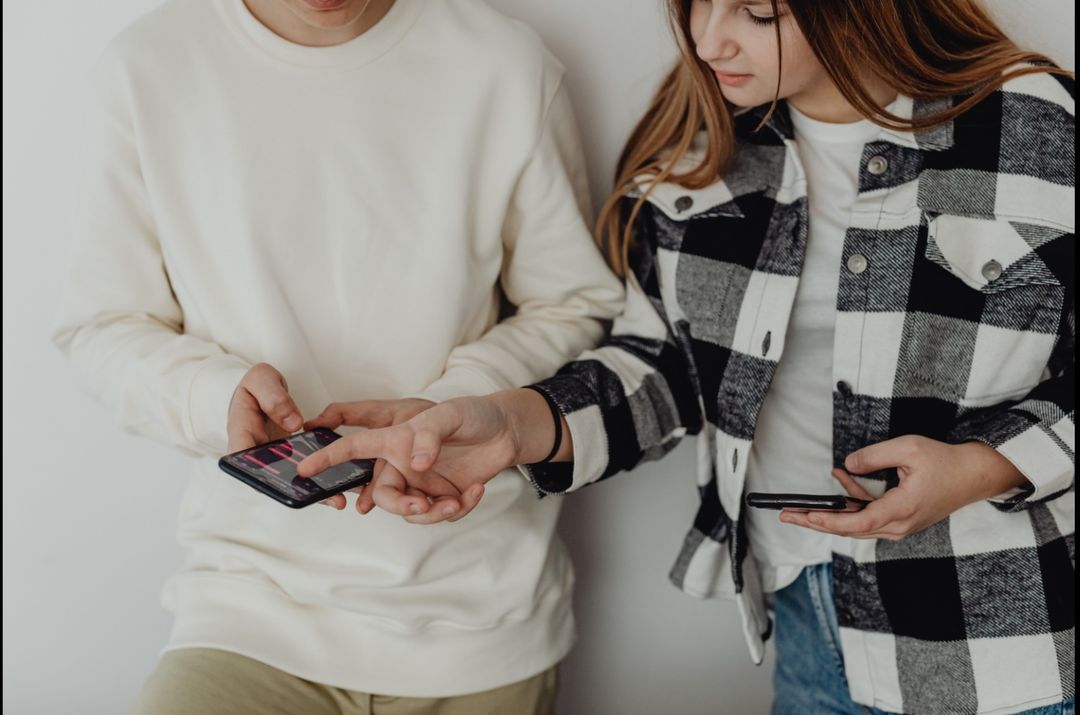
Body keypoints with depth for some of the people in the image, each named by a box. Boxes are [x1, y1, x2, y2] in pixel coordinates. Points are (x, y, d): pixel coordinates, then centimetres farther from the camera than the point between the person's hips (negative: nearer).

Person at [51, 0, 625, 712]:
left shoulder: (506, 64, -8)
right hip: (255, 587, 0)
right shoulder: (148, 65, -5)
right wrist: (217, 394, -19)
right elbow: (102, 326, 2)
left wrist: (454, 402, -16)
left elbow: (576, 305, 2)